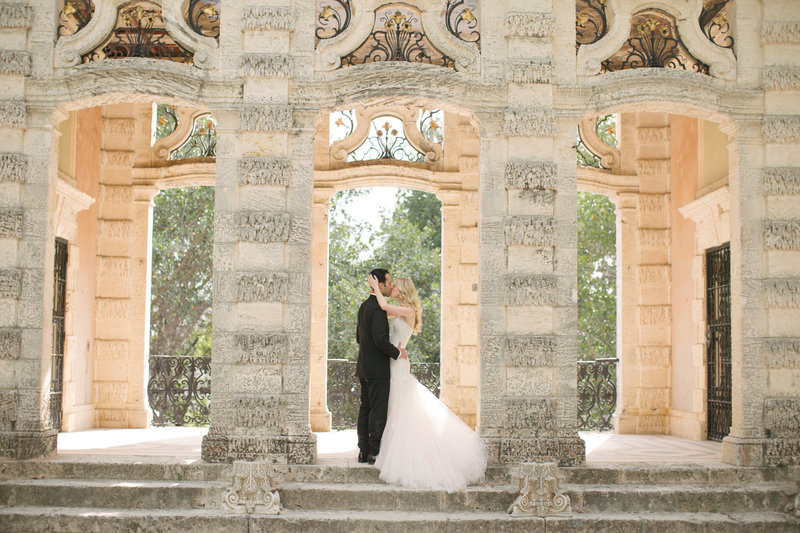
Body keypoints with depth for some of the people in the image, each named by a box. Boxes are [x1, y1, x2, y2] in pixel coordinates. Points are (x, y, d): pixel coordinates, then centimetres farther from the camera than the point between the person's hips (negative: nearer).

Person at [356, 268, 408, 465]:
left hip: (364, 366, 10)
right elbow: (380, 339, -26)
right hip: (377, 368, -10)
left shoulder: (364, 306, 12)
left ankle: (364, 451, 16)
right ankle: (375, 453, -1)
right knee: (378, 410, -4)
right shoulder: (377, 308, -18)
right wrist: (397, 353, -13)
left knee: (365, 408, 12)